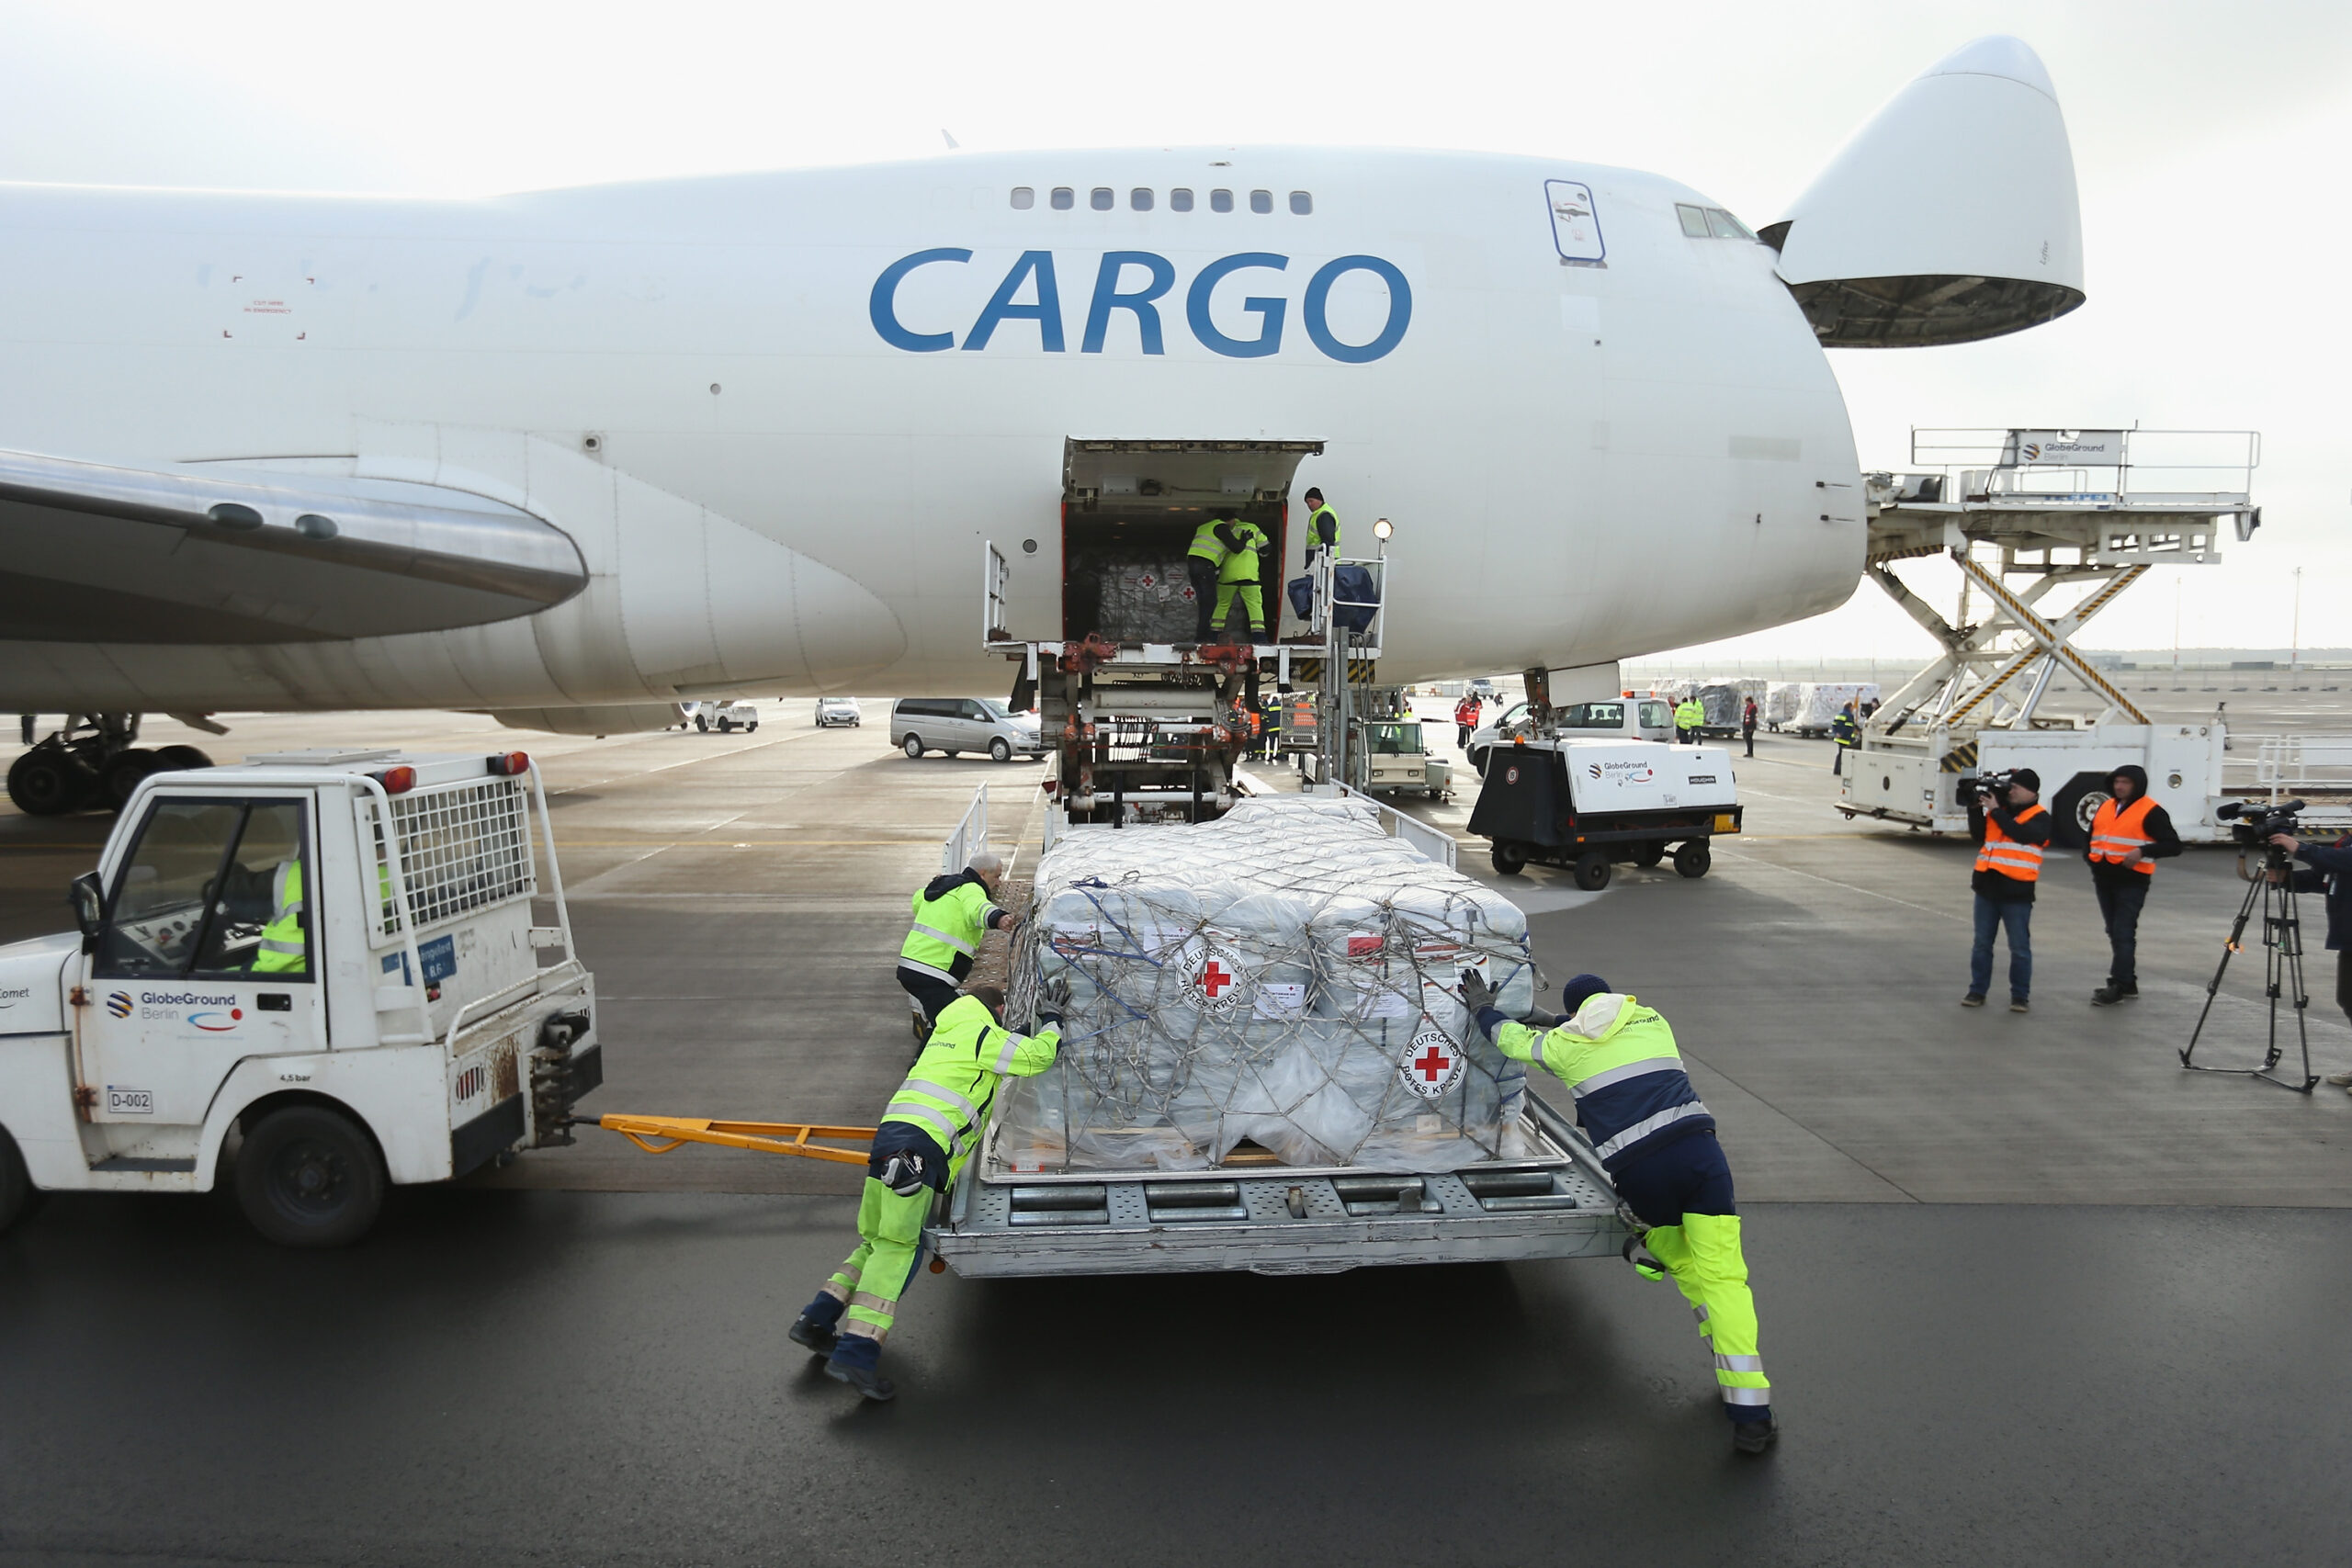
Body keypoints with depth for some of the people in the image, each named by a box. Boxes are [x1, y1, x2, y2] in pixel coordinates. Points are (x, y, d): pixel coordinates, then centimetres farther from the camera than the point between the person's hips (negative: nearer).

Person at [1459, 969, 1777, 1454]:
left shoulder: (1565, 1045, 15)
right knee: (1722, 1276, -2)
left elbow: (1513, 1039, 34)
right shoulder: (1652, 1022, 23)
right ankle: (1749, 1414, -6)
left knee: (1687, 1269, 25)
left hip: (1637, 1172, -1)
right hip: (1697, 1149, 2)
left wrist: (1484, 1009, 52)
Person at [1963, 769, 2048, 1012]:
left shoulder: (2040, 817, -3)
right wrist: (1975, 809, -1)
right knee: (1982, 944, 10)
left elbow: (2020, 834, -20)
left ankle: (2020, 996, 12)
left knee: (2020, 947, 3)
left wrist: (1995, 810, -14)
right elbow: (1978, 835, 9)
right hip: (1987, 886, 5)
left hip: (2016, 891, -5)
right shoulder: (1998, 810, 12)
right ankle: (1977, 991, 17)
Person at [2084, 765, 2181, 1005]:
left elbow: (2173, 845, -11)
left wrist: (2143, 851, -25)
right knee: (2114, 932, 12)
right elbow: (2091, 836, 26)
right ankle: (2128, 983, 21)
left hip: (2131, 880, -7)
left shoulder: (2150, 811, -7)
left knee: (2123, 933, -9)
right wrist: (2089, 854, 7)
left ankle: (2118, 985, -8)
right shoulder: (2105, 807, 14)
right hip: (2104, 879, 7)